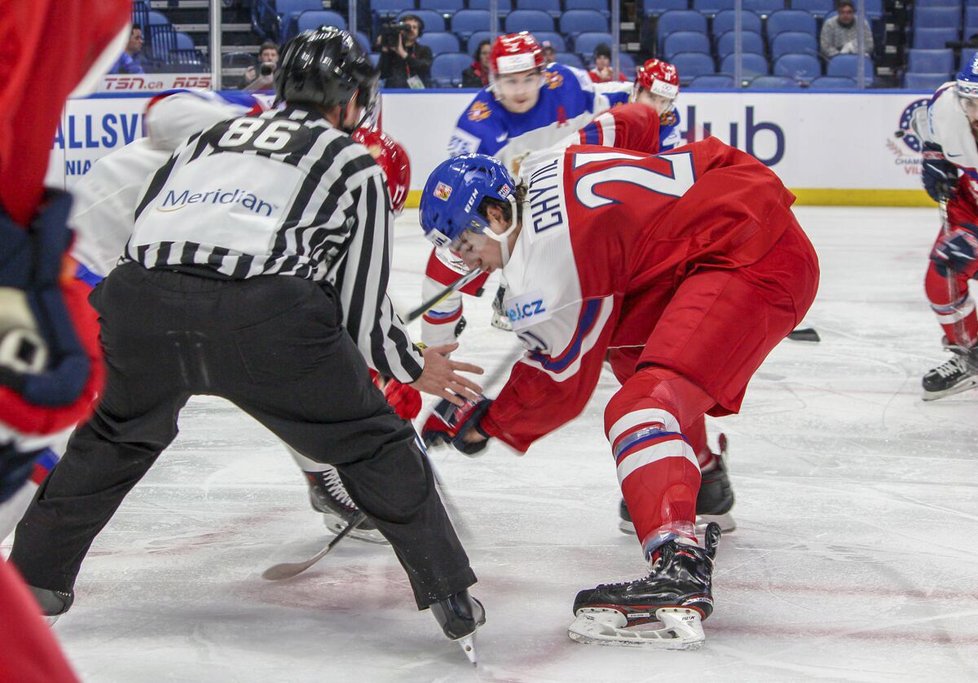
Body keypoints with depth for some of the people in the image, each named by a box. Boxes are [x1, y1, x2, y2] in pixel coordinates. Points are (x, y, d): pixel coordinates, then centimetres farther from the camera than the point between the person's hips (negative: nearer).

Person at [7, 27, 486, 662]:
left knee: (114, 436, 32)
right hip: (266, 317, -4)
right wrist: (416, 367, 34)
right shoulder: (355, 164, 21)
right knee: (373, 443, 15)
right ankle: (451, 597, 13)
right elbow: (363, 312, 17)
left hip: (140, 301, 4)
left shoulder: (213, 135, 32)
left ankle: (35, 577, 36)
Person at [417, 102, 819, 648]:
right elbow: (639, 122, 25)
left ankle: (678, 573, -43)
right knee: (626, 339, 29)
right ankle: (701, 488, 43)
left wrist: (482, 424, 12)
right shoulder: (545, 165, 10)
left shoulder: (546, 263, -13)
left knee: (644, 405, -23)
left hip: (753, 263, -11)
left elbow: (558, 386, -3)